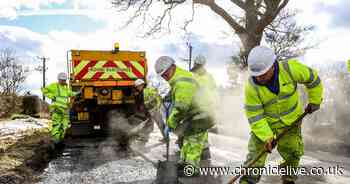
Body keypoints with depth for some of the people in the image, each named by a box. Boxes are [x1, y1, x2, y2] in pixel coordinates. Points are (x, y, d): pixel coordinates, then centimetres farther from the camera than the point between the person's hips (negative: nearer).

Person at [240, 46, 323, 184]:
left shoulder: (290, 69, -26)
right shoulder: (251, 87, -25)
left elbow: (312, 79, -7)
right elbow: (255, 115, -19)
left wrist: (314, 102, 3)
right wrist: (266, 137, -27)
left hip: (290, 121, 1)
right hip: (264, 121, -1)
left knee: (292, 153, 7)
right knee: (256, 151, -9)